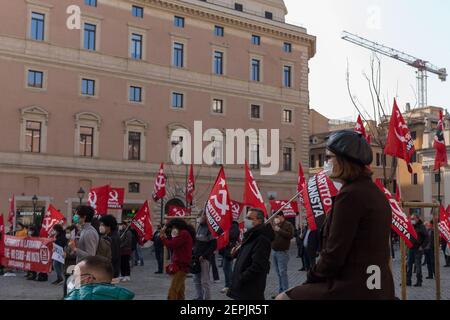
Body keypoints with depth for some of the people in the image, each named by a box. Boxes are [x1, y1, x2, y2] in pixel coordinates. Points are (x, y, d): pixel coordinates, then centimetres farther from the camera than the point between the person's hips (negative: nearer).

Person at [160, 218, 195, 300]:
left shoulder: (184, 233, -13)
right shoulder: (184, 233, 18)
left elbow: (171, 245, -18)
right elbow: (174, 245, 16)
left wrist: (162, 236, -5)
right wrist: (166, 237, 5)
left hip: (180, 266, -10)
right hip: (180, 266, 10)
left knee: (172, 292, -15)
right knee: (179, 291, 13)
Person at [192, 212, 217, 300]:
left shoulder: (210, 228, -9)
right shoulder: (200, 226, 14)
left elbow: (213, 245, -14)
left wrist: (203, 256, -16)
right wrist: (193, 253, 11)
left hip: (204, 259, -8)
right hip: (196, 258, 8)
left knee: (204, 281, -6)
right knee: (197, 279, 13)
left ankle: (207, 298, -1)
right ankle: (199, 297, 24)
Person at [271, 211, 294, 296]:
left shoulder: (288, 224, -4)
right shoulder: (274, 224, 14)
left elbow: (290, 235, -19)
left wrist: (279, 230, -19)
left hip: (282, 252, -7)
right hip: (274, 251, 7)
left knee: (283, 272, -9)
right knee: (278, 273, 11)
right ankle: (281, 292, 17)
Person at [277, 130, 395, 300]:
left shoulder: (350, 194, -17)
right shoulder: (375, 192, 12)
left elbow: (334, 254, -19)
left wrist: (312, 278, -2)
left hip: (354, 288, -10)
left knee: (283, 298, 0)